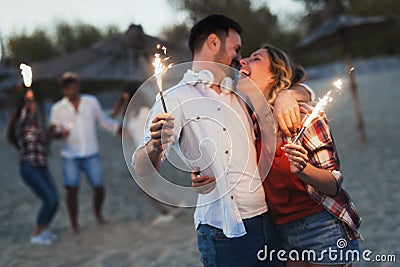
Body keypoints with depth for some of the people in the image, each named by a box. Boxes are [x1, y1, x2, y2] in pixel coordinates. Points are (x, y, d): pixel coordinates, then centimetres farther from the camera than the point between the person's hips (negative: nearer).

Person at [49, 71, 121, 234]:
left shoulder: (91, 102, 2)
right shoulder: (57, 108, -1)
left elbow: (104, 121, 12)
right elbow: (53, 132, -1)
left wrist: (124, 130, 4)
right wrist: (60, 133, -24)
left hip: (91, 155, 1)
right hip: (70, 157, -1)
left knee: (99, 188, 1)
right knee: (72, 189, -10)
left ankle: (97, 212, 30)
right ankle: (74, 224, 7)